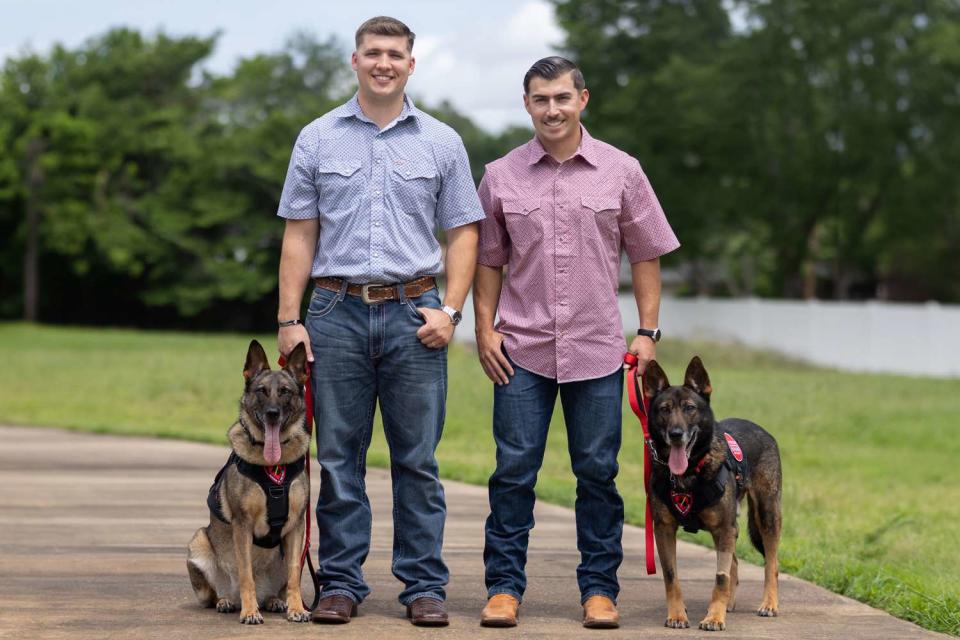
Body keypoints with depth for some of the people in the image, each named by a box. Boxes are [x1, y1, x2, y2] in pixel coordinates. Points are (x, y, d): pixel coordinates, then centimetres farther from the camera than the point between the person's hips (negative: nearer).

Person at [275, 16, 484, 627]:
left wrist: (450, 311, -5)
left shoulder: (441, 142, 7)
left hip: (413, 314, 0)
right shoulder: (318, 139, 7)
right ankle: (341, 583, 12)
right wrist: (289, 319, 0)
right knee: (338, 457, 4)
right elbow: (299, 235, 7)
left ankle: (425, 586, 9)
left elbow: (463, 233, 7)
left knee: (418, 459, 2)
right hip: (336, 310, 1)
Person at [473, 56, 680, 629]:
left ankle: (600, 588, 13)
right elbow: (488, 260, 11)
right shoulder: (502, 176, 5)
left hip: (598, 348, 0)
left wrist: (649, 331, 1)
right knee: (514, 470, 0)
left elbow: (646, 256, 7)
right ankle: (504, 586, 8)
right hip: (522, 347, 0)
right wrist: (485, 330, 2)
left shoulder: (621, 171, 4)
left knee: (598, 473, 4)